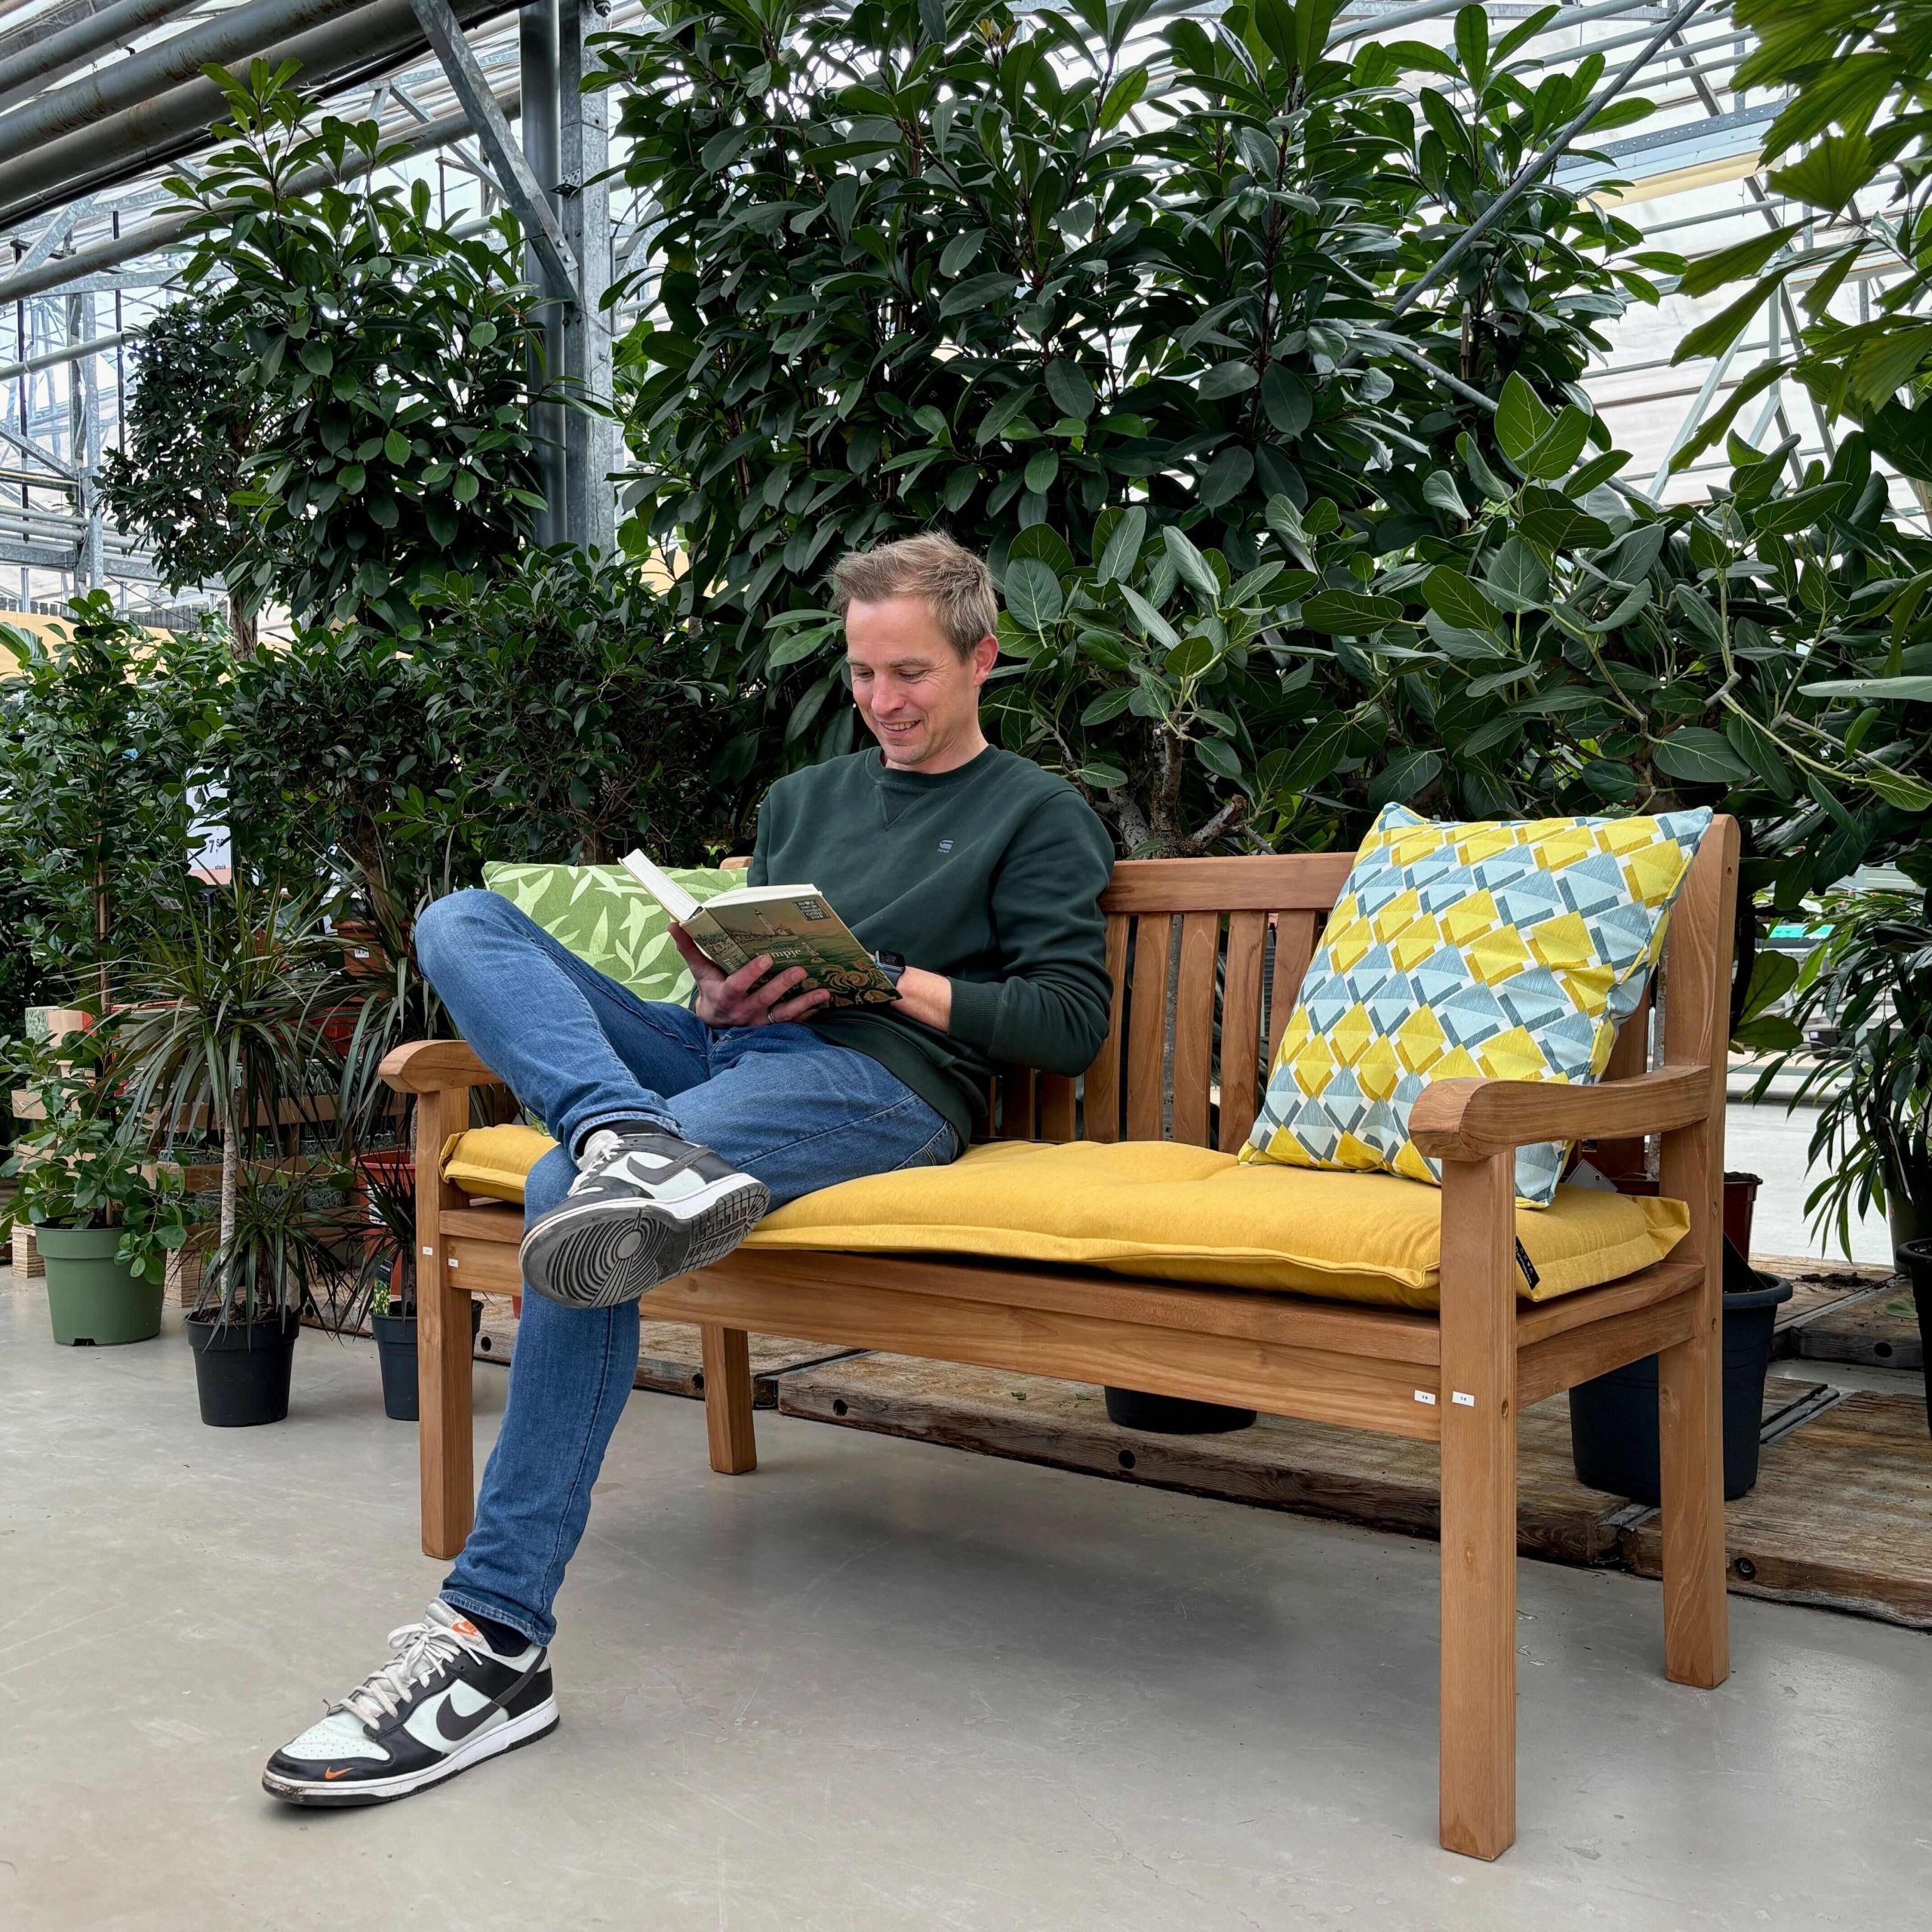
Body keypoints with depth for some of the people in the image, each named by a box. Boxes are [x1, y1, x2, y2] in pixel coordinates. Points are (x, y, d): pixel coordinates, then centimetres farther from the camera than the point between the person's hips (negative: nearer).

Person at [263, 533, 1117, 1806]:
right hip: (720, 1046, 7)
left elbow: (1072, 1023, 1)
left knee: (570, 1195, -31)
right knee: (462, 920, -13)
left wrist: (885, 978, -8)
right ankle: (633, 1145, -42)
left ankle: (497, 1638, -27)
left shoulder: (1041, 817, 12)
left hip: (879, 1079, -7)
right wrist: (718, 992, 3)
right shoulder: (803, 799, 31)